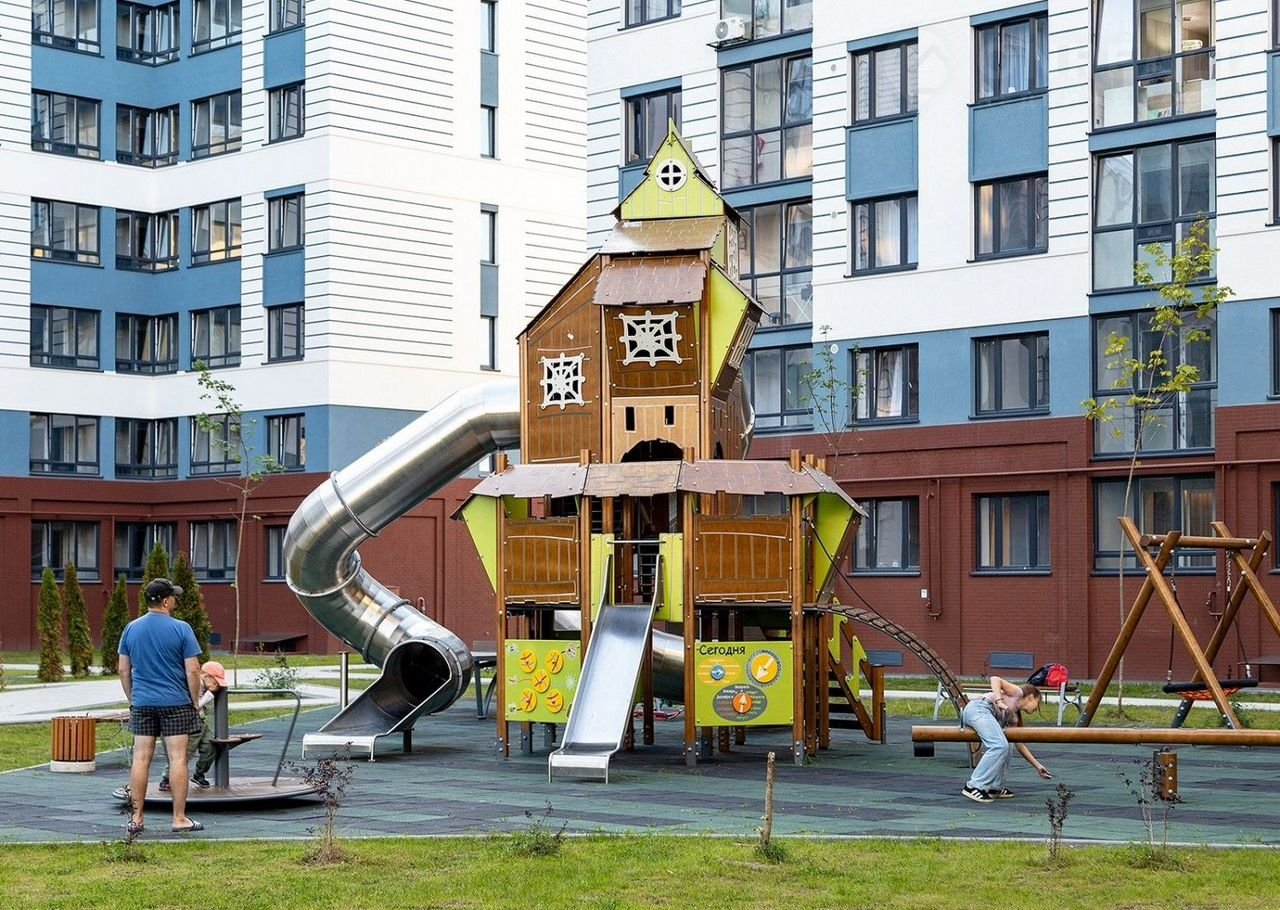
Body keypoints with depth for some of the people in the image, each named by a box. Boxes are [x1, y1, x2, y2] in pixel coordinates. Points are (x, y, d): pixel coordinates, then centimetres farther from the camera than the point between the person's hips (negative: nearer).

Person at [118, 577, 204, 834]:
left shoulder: (131, 629, 5)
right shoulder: (181, 629, -7)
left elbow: (124, 670, 9)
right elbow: (193, 671, -8)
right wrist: (195, 702, 3)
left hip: (142, 704, 4)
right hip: (176, 703, -4)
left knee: (141, 759, 6)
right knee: (178, 758, 0)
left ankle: (136, 818, 9)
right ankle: (179, 818, 2)